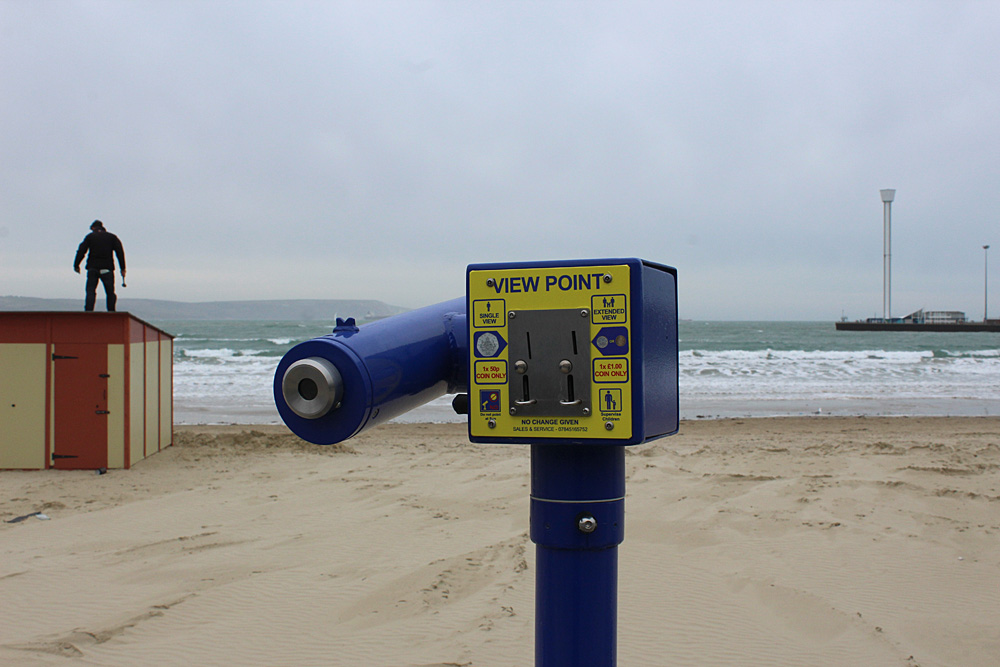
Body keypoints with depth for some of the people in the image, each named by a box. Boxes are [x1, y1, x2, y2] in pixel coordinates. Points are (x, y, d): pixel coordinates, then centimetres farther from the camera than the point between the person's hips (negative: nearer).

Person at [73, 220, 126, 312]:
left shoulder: (90, 236, 8)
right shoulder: (112, 237, 11)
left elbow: (81, 251, 2)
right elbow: (120, 252, 3)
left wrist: (76, 265, 10)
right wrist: (122, 268, 2)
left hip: (92, 268, -1)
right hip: (107, 269, 1)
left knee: (90, 291, -1)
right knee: (110, 293, 7)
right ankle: (111, 313, 3)